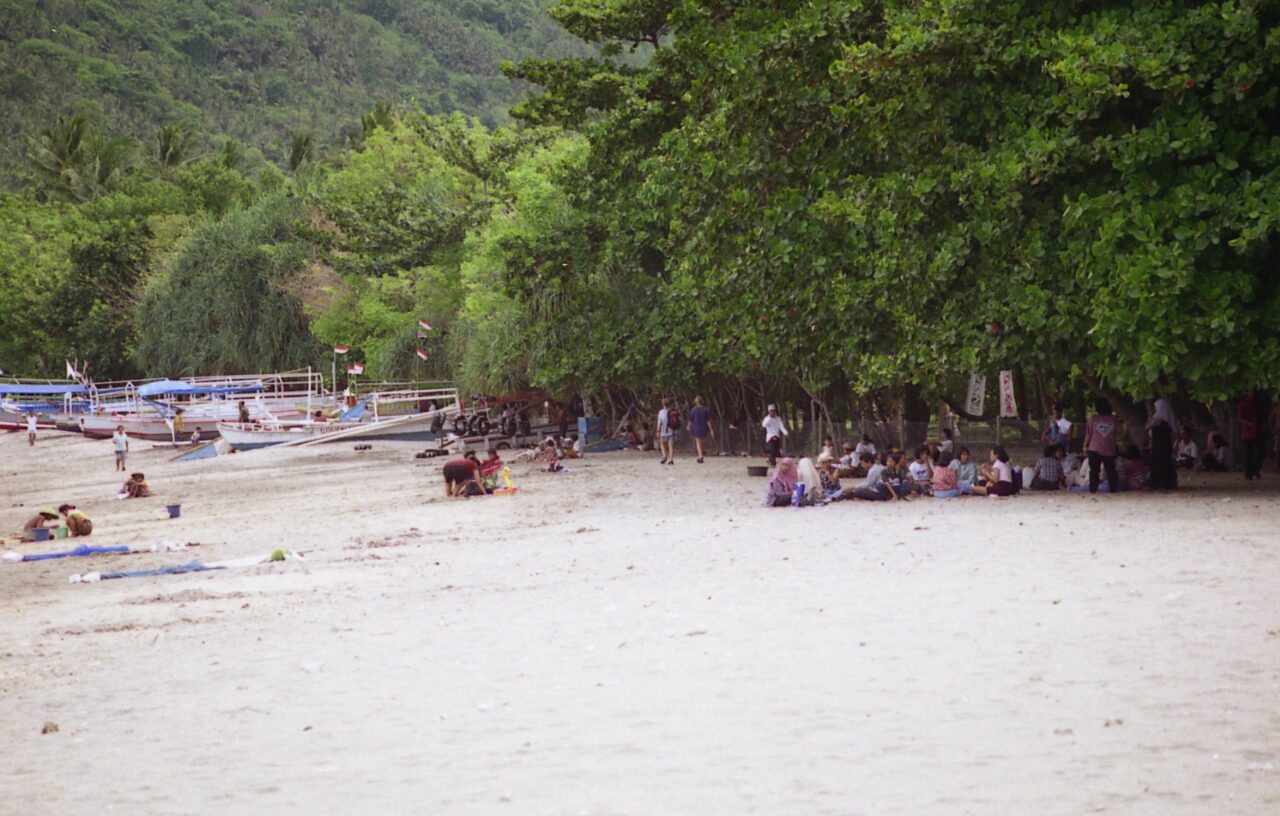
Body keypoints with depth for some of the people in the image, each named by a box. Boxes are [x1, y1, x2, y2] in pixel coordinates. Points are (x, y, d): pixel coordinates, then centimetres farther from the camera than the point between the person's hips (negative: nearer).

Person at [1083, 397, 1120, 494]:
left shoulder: (1093, 418, -4)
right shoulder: (1114, 419, 2)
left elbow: (1088, 434, -3)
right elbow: (1118, 434, 4)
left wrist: (1085, 445, 7)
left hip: (1095, 450, -2)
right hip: (1110, 450, 2)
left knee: (1094, 471, -2)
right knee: (1111, 470, 10)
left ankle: (1093, 489, -8)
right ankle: (1113, 488, 5)